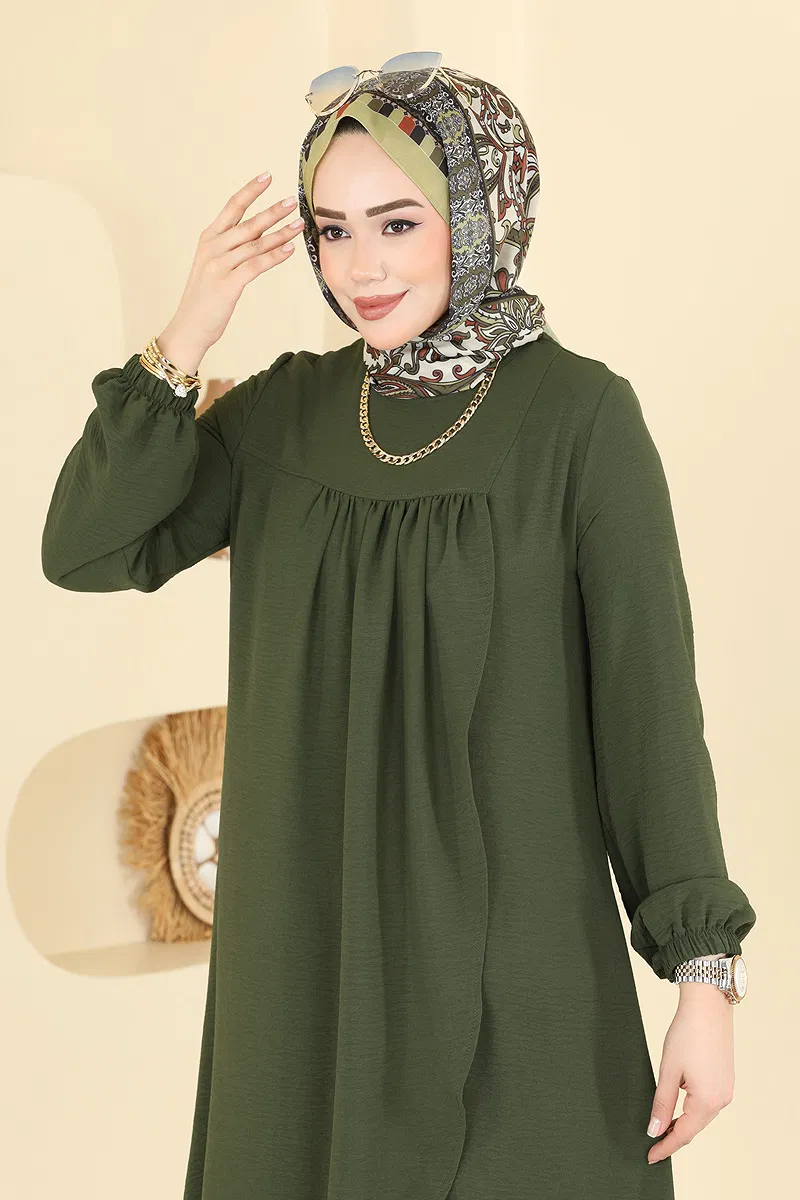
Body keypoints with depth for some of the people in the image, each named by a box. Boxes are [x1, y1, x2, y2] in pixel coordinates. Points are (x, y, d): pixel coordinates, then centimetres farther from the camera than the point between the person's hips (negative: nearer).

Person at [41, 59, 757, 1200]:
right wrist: (185, 337, -12)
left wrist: (707, 980, -14)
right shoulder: (285, 410, 3)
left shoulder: (580, 417, -11)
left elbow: (651, 695, -12)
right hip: (308, 936, 4)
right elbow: (84, 551, -3)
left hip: (508, 937, -4)